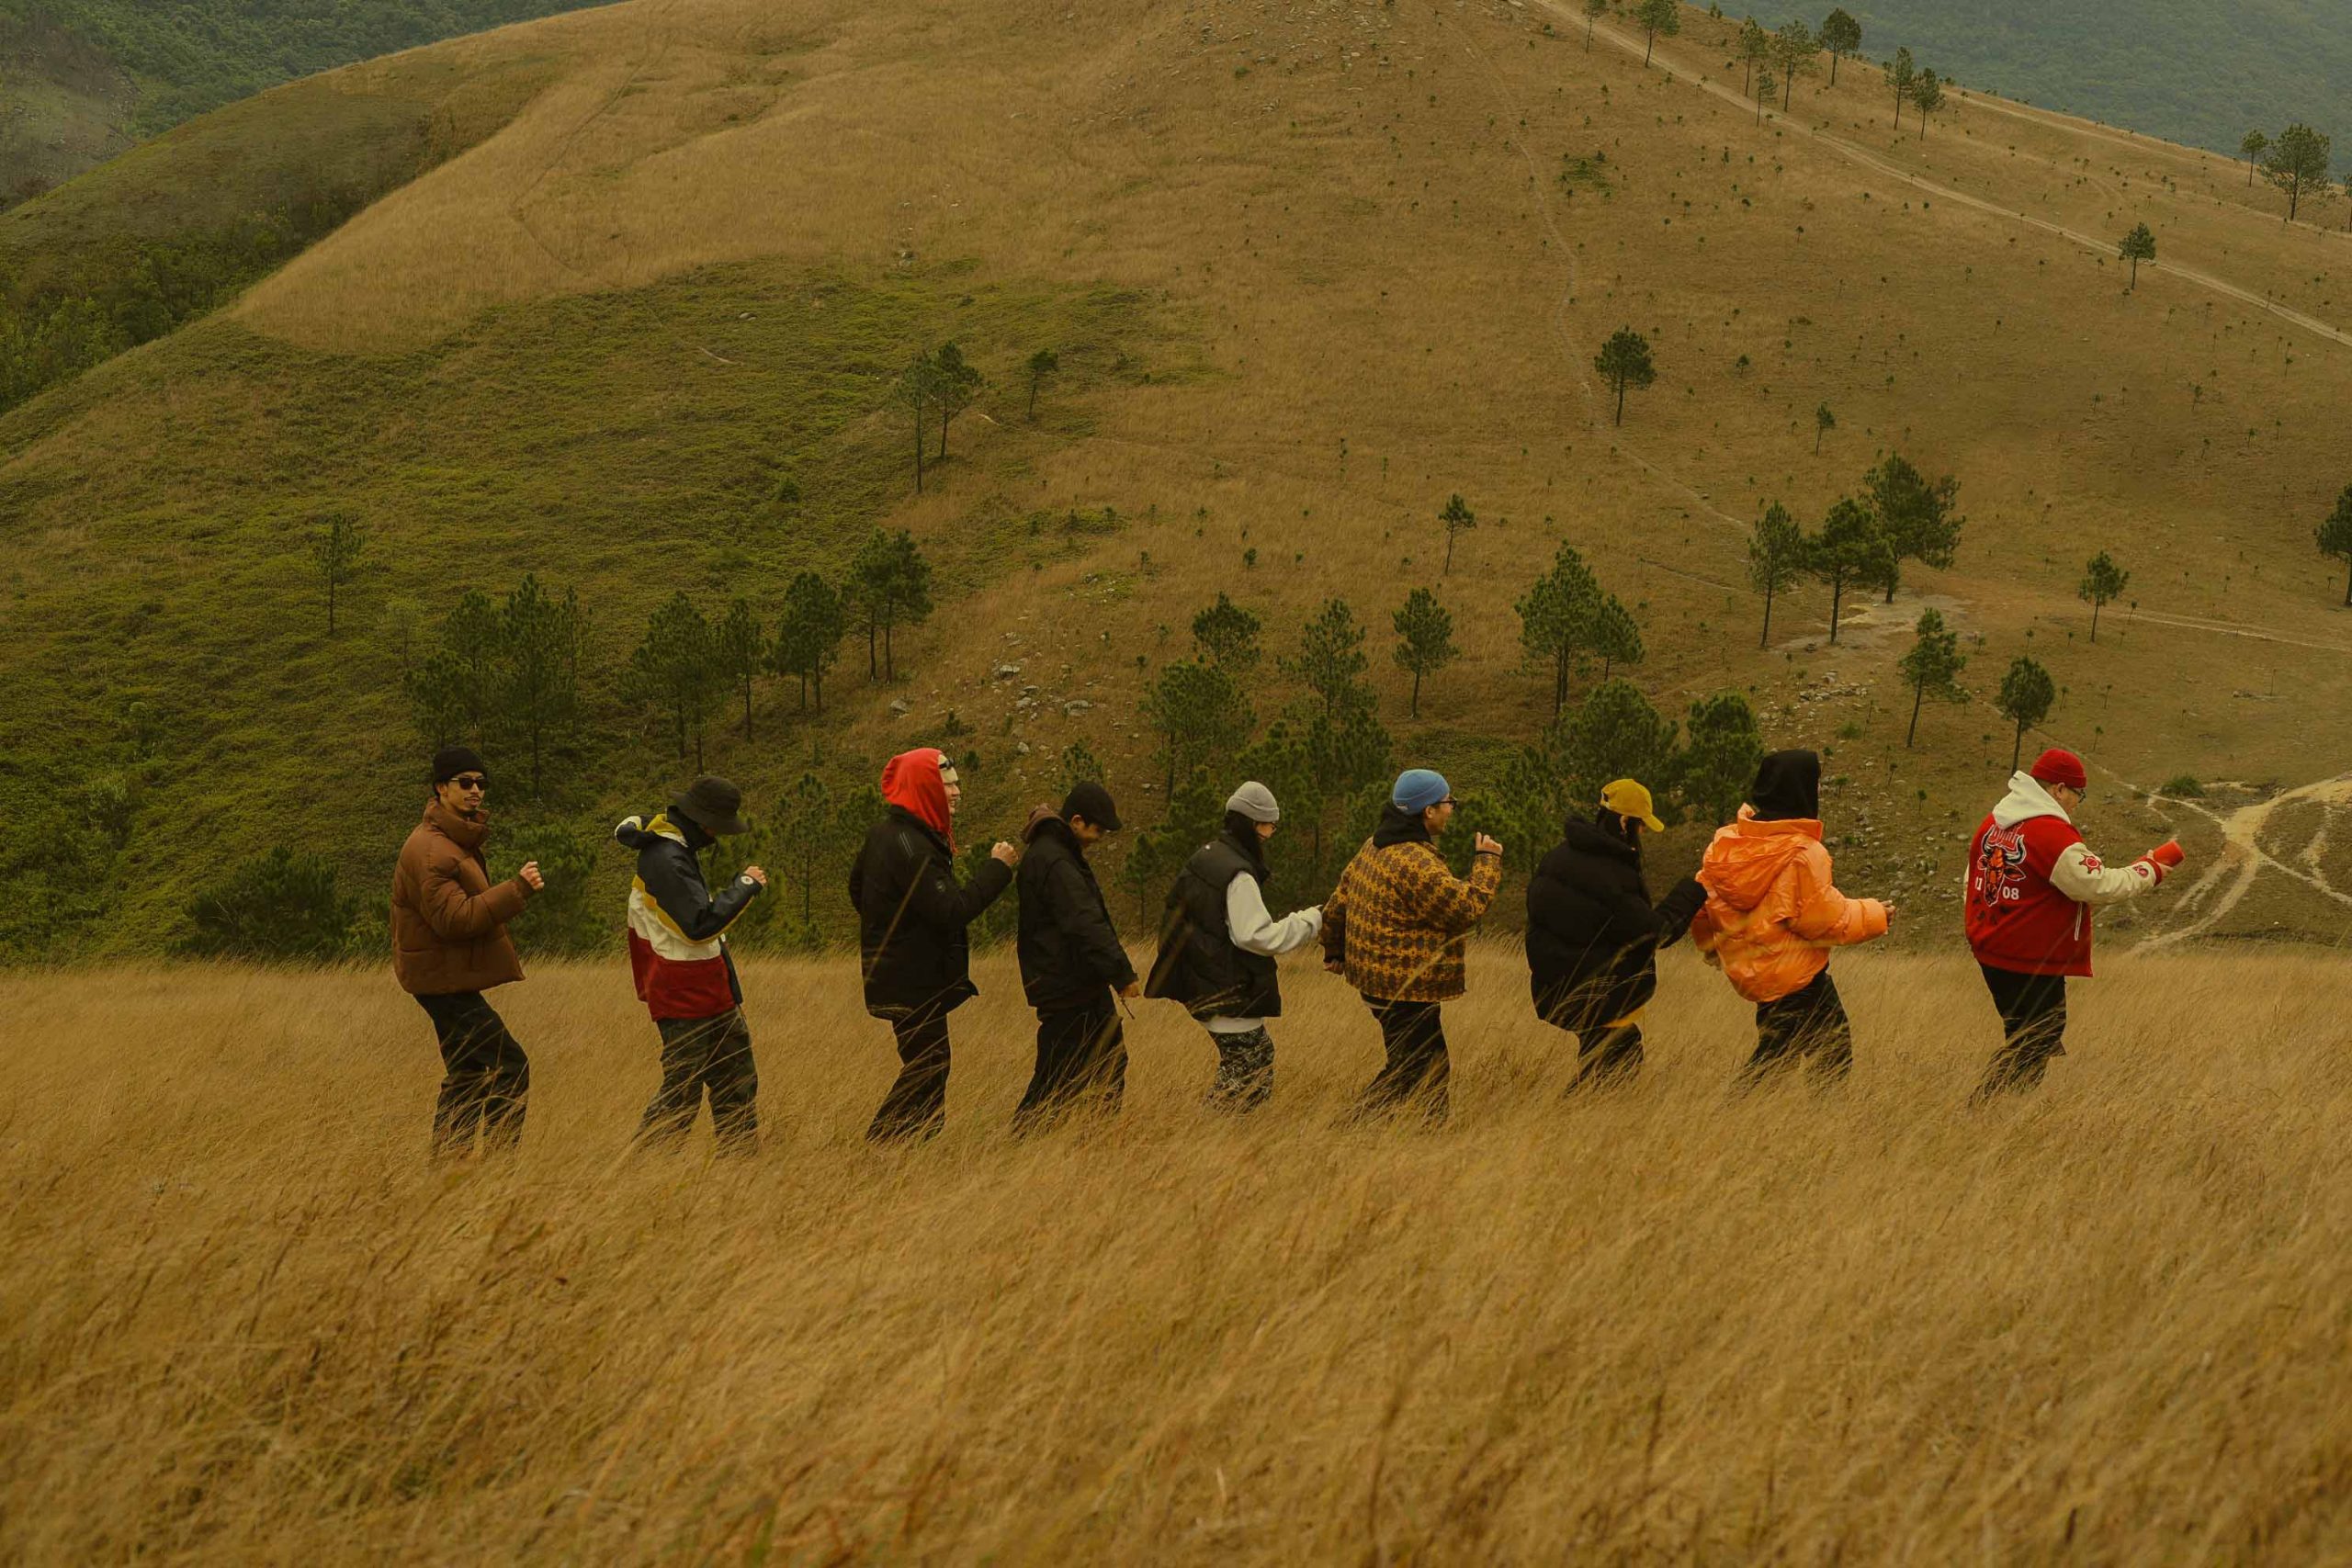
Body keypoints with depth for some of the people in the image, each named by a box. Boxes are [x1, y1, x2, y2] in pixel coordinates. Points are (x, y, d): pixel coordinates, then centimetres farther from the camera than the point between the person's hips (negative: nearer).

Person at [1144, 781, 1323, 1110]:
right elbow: (1259, 936, -23)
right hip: (1230, 994, -10)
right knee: (1245, 1074, -6)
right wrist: (1312, 920, -17)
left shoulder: (1205, 858, 11)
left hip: (1206, 988, 10)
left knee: (1261, 1056, 19)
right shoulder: (1238, 876, -19)